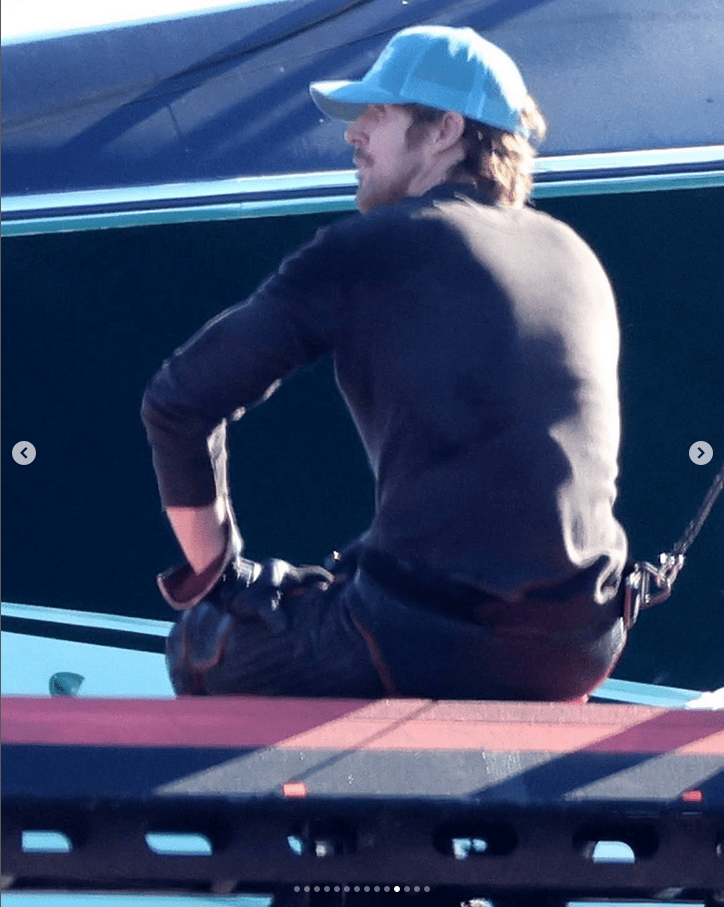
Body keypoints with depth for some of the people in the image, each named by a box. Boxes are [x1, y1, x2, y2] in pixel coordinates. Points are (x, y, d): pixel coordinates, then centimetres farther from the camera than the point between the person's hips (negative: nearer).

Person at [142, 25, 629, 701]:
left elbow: (179, 402, -5)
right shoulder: (577, 258, 14)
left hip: (435, 646, -6)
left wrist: (212, 567, 8)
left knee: (200, 650, 18)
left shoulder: (366, 251, -3)